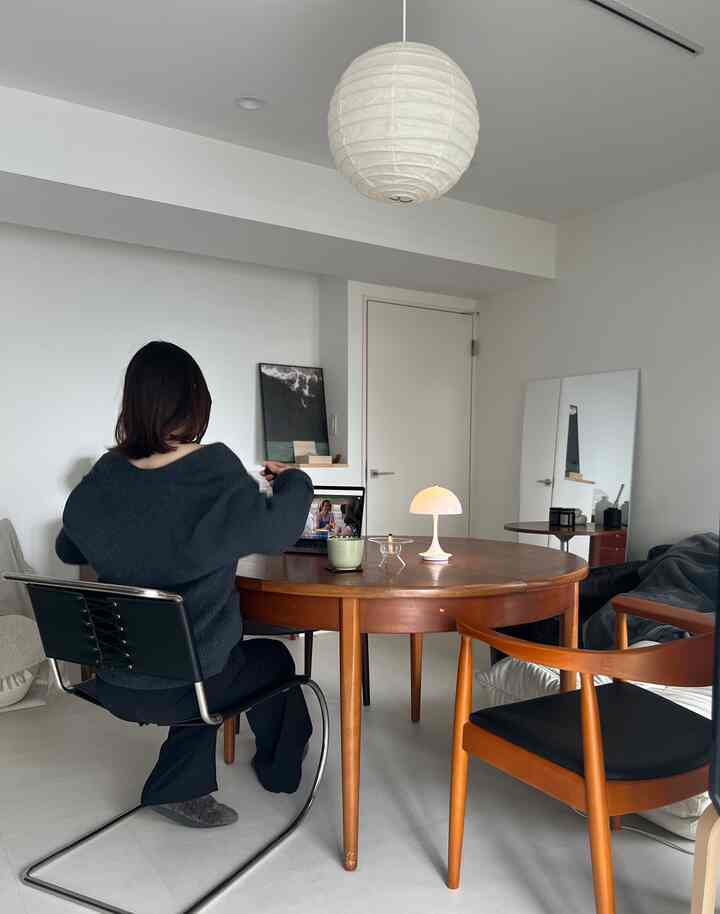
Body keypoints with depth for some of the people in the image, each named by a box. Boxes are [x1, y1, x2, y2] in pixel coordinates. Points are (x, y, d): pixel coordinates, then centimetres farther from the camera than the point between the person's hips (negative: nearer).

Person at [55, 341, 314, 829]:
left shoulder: (100, 480, -5)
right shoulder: (216, 473, -19)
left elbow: (69, 550, 13)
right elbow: (275, 532, -4)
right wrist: (293, 481, 13)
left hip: (114, 683, 4)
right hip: (187, 686, -4)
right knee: (272, 658, 25)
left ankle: (179, 788, 26)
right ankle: (279, 769, 49)